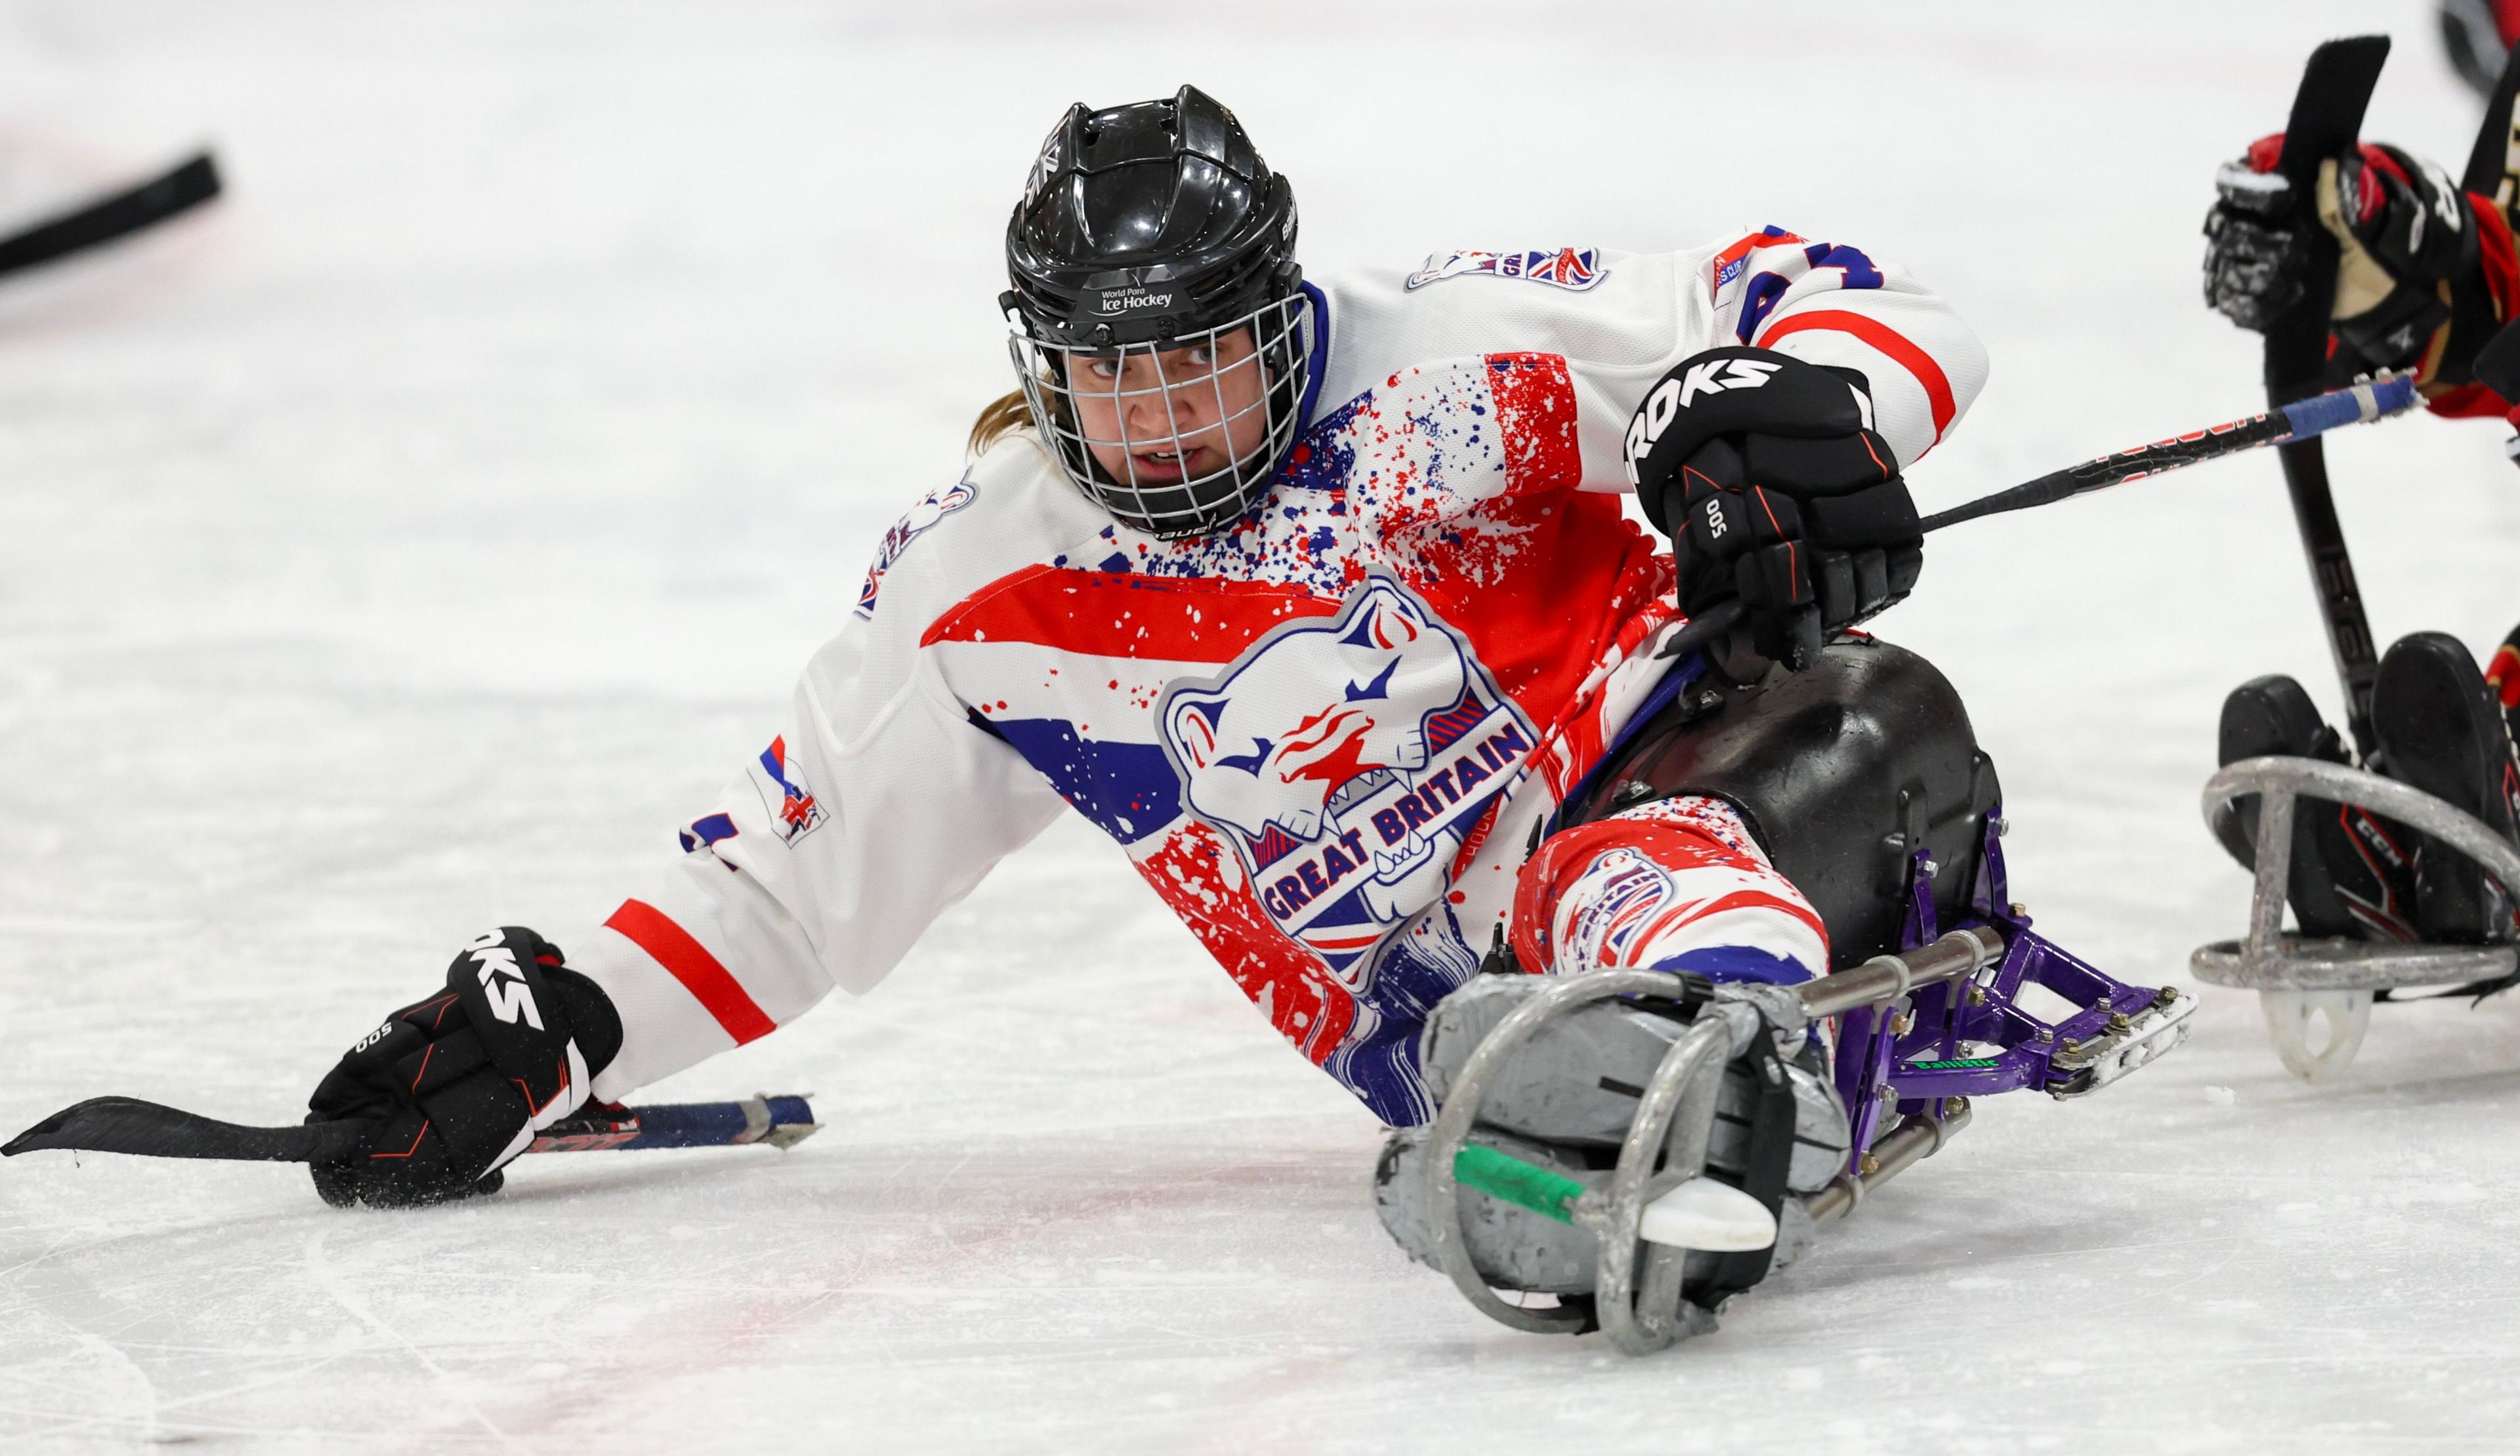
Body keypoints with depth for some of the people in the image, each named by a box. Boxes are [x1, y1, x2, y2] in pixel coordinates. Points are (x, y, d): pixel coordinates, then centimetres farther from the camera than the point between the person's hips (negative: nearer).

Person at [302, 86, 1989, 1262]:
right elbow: (792, 863, 17)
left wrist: (1787, 423, -28)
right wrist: (545, 1028, 6)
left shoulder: (1454, 359, -3)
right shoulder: (981, 600, 7)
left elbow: (1833, 301, -4)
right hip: (1436, 992, 6)